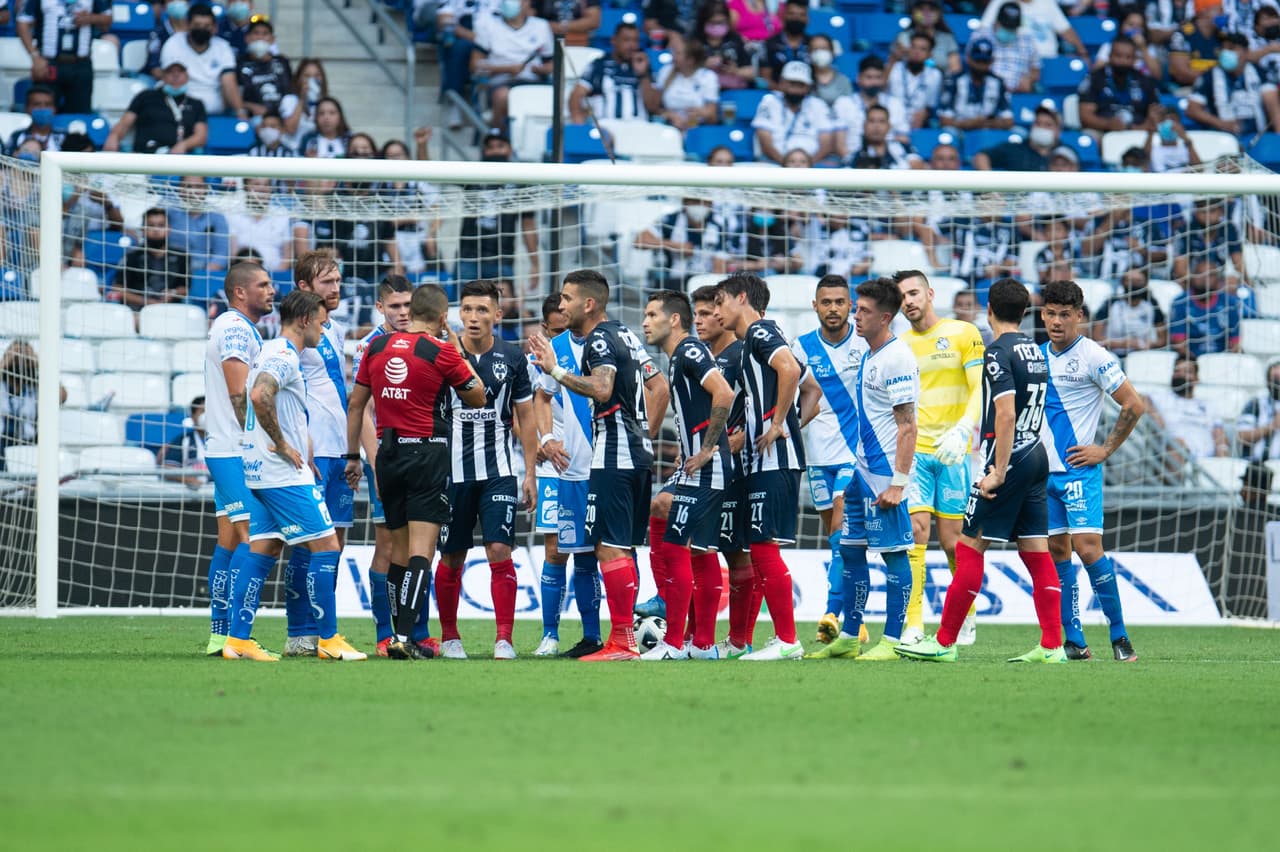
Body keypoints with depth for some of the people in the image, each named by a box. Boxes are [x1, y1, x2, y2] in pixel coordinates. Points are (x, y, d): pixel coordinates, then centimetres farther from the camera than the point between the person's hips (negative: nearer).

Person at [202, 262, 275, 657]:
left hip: (225, 451, 11)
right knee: (252, 538, -13)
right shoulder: (234, 328, -12)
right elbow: (239, 393, -19)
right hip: (236, 451, -11)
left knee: (230, 541, 10)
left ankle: (220, 635, 12)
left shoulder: (243, 329, 20)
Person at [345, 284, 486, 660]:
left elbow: (355, 404, 12)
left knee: (399, 550, 14)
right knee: (421, 551, -8)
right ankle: (404, 636, -19)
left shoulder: (376, 347, 7)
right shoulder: (441, 352, -8)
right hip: (428, 453, -5)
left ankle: (398, 635, 16)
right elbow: (477, 398, 5)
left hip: (388, 454, 5)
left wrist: (353, 456, 20)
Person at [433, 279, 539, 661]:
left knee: (500, 551, -10)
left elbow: (525, 417, 11)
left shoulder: (512, 357, 3)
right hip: (453, 469, 0)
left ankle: (504, 639, -9)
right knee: (452, 558, 7)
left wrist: (530, 472, 7)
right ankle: (449, 637, 22)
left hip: (498, 471, 0)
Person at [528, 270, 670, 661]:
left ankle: (621, 641, -12)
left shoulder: (600, 340, -12)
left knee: (609, 547, -9)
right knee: (623, 547, 12)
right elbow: (660, 386, 23)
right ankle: (625, 638, 13)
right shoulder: (625, 336, 17)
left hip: (613, 458, -10)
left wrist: (555, 370, -26)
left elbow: (601, 390, -29)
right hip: (639, 455, 10)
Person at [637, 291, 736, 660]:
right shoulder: (679, 357, 18)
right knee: (702, 552, 11)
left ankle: (674, 643, -8)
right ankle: (703, 643, 14)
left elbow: (724, 395, -25)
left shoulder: (689, 352, -12)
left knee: (675, 547, -9)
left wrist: (707, 449, -19)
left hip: (703, 469, -10)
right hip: (697, 468, 10)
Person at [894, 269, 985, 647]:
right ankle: (913, 626, -12)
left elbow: (981, 388, -6)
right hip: (914, 450, 2)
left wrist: (962, 430, -21)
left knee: (952, 539, -1)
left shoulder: (963, 333, 1)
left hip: (953, 453, -2)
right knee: (914, 531, -11)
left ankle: (966, 616, 21)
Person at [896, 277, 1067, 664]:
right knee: (1037, 552, 6)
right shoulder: (1034, 351, 13)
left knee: (969, 547, -3)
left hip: (1008, 460, -8)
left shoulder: (999, 353, -13)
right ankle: (1052, 645, 1)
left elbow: (1006, 415, -21)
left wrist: (998, 473, -20)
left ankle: (944, 642, -1)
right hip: (1036, 458, 8)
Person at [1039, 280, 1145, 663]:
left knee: (1088, 548, -15)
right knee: (1056, 552, 4)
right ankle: (1074, 641, 9)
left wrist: (1105, 450, -8)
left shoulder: (1094, 357, -8)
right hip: (1043, 471, 6)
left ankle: (1119, 636, -7)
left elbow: (1133, 405, -7)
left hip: (1079, 469, -6)